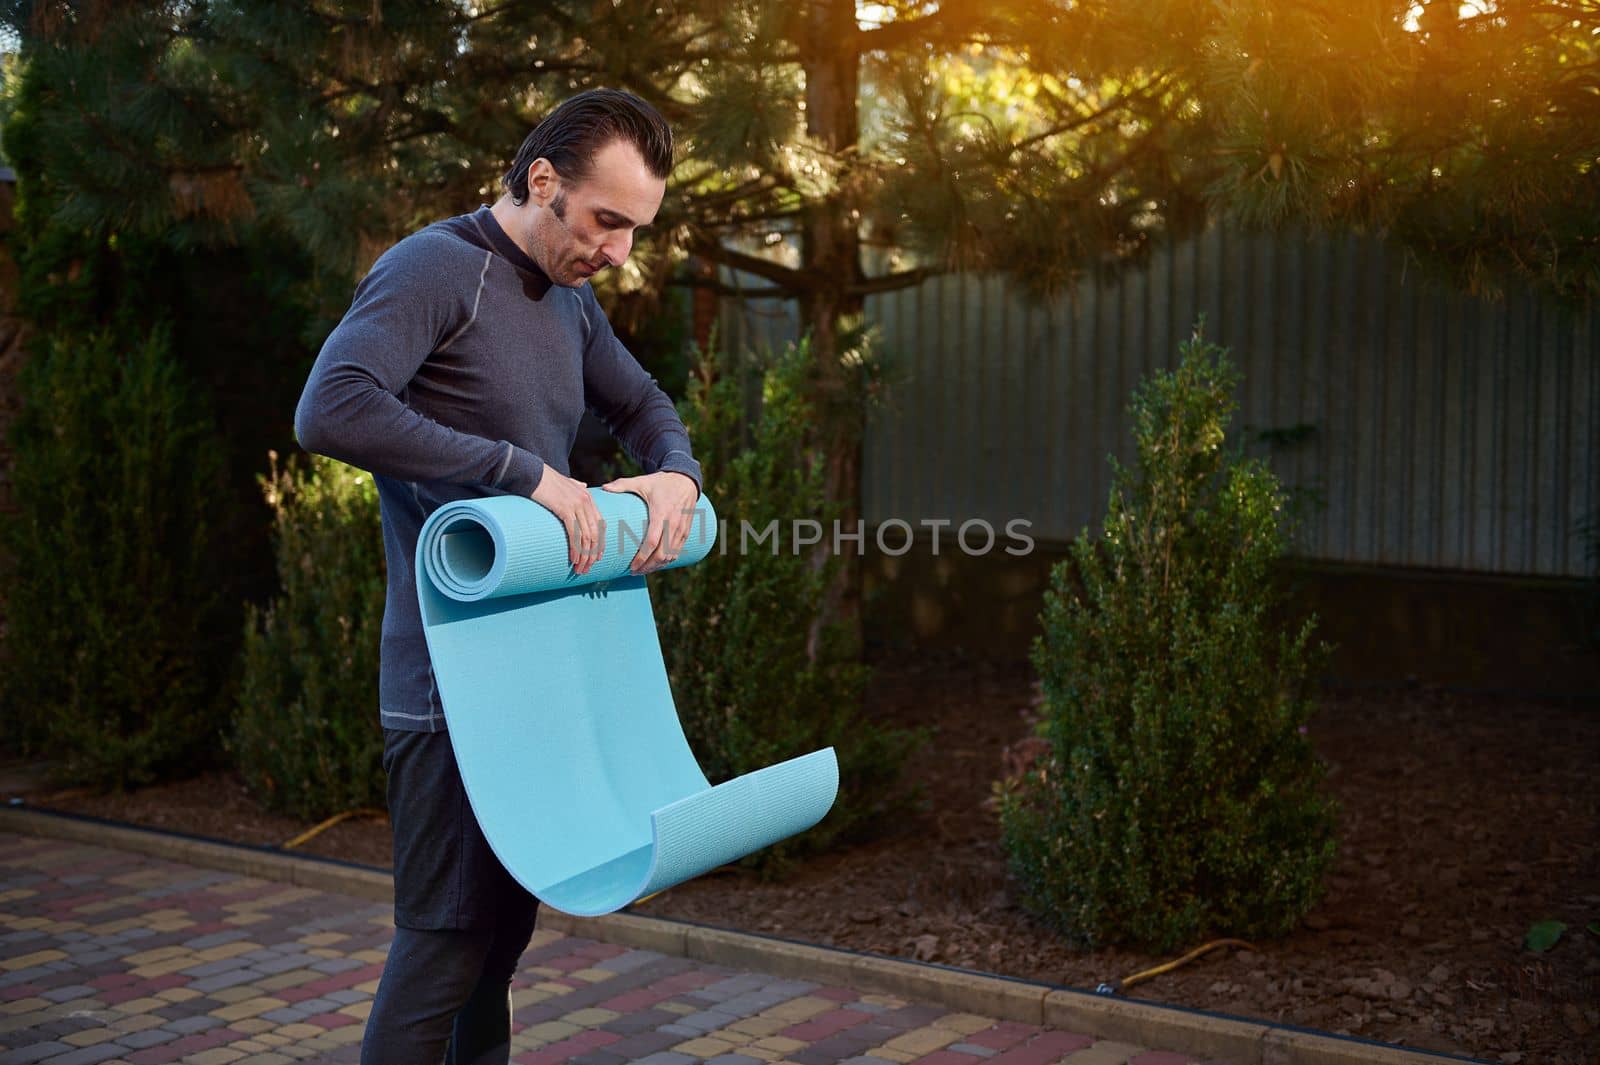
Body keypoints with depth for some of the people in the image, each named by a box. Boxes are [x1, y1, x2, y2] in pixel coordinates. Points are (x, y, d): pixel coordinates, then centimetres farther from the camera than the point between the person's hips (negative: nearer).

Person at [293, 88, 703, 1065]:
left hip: (537, 670, 9)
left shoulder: (571, 301, 14)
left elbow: (642, 404, 27)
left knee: (507, 924, 15)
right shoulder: (436, 270, -14)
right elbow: (332, 410, -29)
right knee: (449, 935, -6)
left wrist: (676, 473, 3)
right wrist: (526, 471, -28)